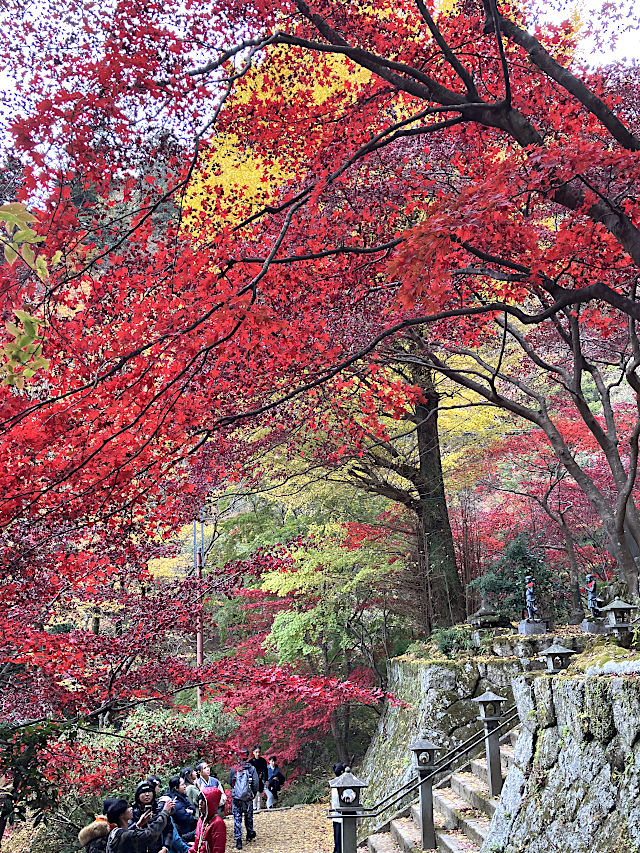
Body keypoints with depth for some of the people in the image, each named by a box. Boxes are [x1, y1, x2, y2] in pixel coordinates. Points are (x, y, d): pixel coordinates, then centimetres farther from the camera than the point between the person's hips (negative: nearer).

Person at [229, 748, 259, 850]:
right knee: (249, 817, 19)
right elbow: (256, 783, -8)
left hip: (236, 797, 0)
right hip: (248, 797, 0)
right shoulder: (251, 768, -6)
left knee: (237, 819, 4)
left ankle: (238, 840, -2)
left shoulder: (234, 769, -4)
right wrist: (254, 793, 7)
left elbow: (230, 783, 6)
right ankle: (250, 835, 33)